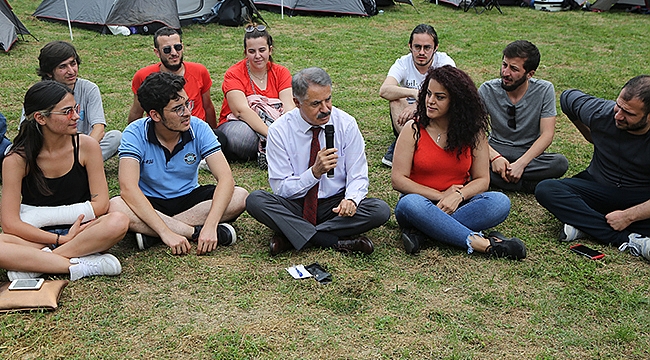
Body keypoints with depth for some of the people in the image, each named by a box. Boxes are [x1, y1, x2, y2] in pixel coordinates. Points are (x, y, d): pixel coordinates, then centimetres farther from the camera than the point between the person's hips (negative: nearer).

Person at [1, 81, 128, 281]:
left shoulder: (86, 146, -6)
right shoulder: (17, 160, -8)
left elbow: (100, 204, -8)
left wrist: (41, 216, -11)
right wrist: (62, 239, -20)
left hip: (80, 231, 1)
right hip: (36, 237, -1)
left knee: (118, 223, -31)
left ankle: (33, 264, -23)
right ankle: (80, 266, -28)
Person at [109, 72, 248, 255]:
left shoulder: (199, 128, -15)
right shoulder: (135, 134, -19)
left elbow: (226, 179, -22)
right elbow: (128, 188, -31)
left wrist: (210, 225, -37)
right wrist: (166, 233, -41)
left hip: (189, 198, 2)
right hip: (150, 202, -2)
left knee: (240, 196, -24)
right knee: (115, 207, -34)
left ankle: (151, 233, -25)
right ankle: (196, 232, -25)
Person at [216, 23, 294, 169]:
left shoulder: (281, 73, 3)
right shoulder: (234, 74, -8)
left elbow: (288, 107, -9)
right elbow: (242, 110, -22)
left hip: (274, 125, 3)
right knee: (242, 134, -39)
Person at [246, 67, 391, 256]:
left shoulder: (346, 124, -7)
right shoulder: (279, 131, -10)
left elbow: (358, 176, -4)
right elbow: (281, 188, -11)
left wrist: (351, 199, -27)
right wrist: (315, 172, -28)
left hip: (335, 204, 1)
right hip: (295, 207, -1)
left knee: (380, 210, -25)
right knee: (255, 200, -29)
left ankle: (292, 236, -21)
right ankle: (337, 241, -26)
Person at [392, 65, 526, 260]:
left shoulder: (473, 132, 3)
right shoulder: (413, 129, -3)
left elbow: (482, 180, 1)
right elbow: (398, 179, -7)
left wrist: (458, 196, -20)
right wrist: (440, 196, -14)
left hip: (458, 206, 2)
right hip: (422, 201, -2)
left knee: (500, 202, -25)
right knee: (410, 204, -37)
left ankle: (422, 232, -32)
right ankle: (483, 244, -36)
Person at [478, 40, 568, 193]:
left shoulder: (544, 90, -10)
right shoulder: (487, 90, -9)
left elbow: (547, 134, -14)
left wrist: (521, 163, -27)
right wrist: (495, 157, -30)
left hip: (530, 153, 0)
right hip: (497, 150, 0)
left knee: (561, 163, -31)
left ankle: (496, 177, -23)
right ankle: (528, 186, -23)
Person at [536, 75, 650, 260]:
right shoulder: (602, 113, -14)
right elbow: (568, 97, 8)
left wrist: (628, 216, -29)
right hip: (598, 186, 3)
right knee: (545, 189, -26)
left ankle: (586, 225, -27)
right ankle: (628, 239, -32)